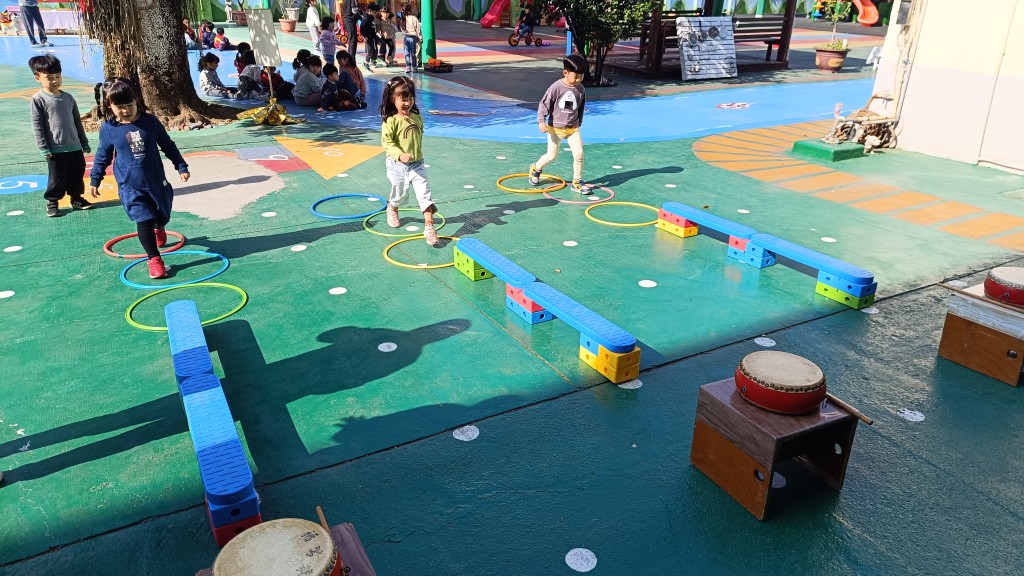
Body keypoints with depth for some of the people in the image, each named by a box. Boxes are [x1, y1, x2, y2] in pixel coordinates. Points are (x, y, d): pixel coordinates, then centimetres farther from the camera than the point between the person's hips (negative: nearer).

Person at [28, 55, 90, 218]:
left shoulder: (68, 98, 7)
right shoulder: (38, 99, -7)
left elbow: (77, 122, 14)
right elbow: (37, 126, -8)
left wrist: (84, 143, 14)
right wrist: (44, 149, -12)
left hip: (75, 147, 5)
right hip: (56, 149, -4)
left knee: (77, 175, 14)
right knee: (57, 178, 3)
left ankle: (77, 199, 30)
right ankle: (52, 202, 19)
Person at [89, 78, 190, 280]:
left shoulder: (150, 121, -6)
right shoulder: (108, 128, -7)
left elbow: (168, 146, 5)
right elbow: (103, 156, 6)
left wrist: (181, 167, 5)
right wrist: (94, 180, 11)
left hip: (157, 182, 2)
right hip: (130, 187, -2)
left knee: (162, 216, 19)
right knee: (144, 221, -12)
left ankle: (159, 229, 56)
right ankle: (154, 259, -2)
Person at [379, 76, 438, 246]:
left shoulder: (417, 117, 3)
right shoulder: (391, 121, -16)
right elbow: (387, 143, -21)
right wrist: (400, 155, -35)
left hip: (417, 164, 4)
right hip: (398, 165, -4)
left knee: (424, 193, -7)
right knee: (400, 194, 13)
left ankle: (429, 226, -7)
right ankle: (392, 210, 47)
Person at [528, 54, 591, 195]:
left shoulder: (581, 90, -1)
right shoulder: (556, 87, -16)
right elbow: (544, 105, -13)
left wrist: (578, 124, 19)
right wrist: (541, 121, -23)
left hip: (573, 128, 4)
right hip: (556, 128, -4)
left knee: (579, 154, -8)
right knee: (551, 156, 7)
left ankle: (577, 182, 6)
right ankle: (536, 168, 38)